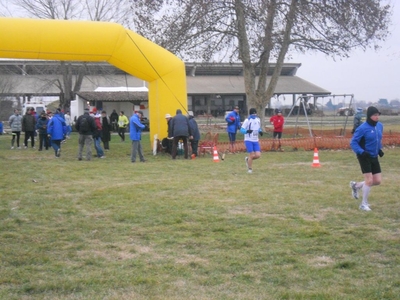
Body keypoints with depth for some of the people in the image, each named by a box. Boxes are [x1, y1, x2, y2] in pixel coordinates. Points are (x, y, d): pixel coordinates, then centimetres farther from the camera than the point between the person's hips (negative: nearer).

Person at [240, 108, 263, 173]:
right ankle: (249, 169, 11)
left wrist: (260, 131, 0)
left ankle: (247, 159, 24)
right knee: (251, 155, -9)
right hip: (248, 140, -5)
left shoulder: (258, 120, 9)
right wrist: (247, 131, -30)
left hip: (255, 141, 5)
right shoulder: (247, 120, -9)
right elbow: (242, 129, -10)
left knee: (258, 155, -6)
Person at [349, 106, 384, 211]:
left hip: (374, 157, 7)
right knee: (369, 180, -9)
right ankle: (364, 204, 10)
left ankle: (356, 186, 30)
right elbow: (353, 142, -14)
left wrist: (379, 149, 8)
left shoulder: (380, 126, 3)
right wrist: (362, 152, -26)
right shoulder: (363, 128, -18)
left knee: (377, 181, 6)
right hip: (365, 157, -7)